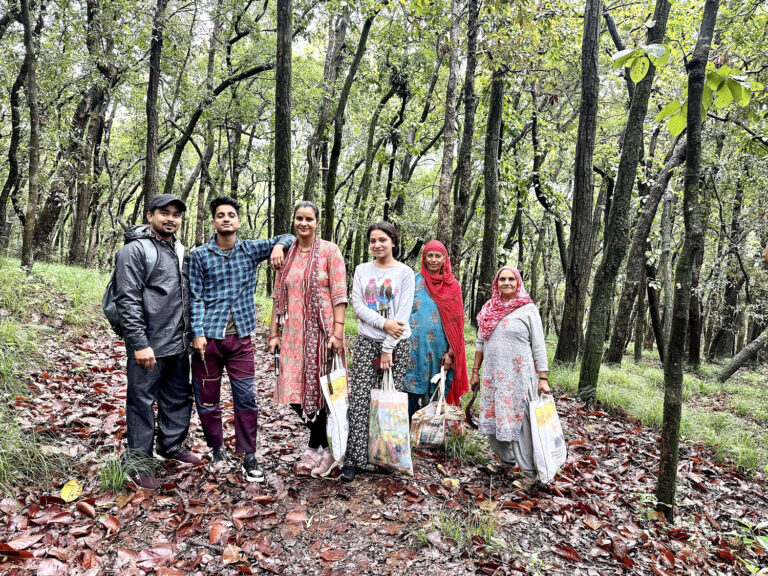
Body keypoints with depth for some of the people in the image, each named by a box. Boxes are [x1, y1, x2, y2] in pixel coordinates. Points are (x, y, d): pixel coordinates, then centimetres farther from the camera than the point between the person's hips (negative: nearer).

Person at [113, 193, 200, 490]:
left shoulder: (179, 249, 15)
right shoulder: (134, 250, -9)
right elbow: (127, 300, -16)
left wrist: (190, 334, 19)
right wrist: (139, 343, -20)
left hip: (178, 344, 8)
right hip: (148, 346, -8)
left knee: (179, 399, 17)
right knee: (142, 403, 3)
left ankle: (172, 446, 35)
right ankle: (140, 462, 16)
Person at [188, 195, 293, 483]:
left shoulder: (251, 249, 6)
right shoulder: (199, 255, 2)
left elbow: (287, 238, 15)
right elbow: (195, 297, -1)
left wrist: (279, 246, -8)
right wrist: (198, 333, -10)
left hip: (240, 337, 1)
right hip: (209, 337, 0)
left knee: (246, 397, 0)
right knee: (206, 398, 8)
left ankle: (249, 457, 12)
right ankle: (217, 449, 29)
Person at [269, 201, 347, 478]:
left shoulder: (329, 251, -3)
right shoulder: (286, 253, 12)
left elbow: (339, 295, -8)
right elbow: (278, 295, 13)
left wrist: (337, 332, -15)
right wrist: (274, 333, 8)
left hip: (321, 331, -4)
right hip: (293, 333, 5)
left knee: (317, 390, 3)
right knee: (295, 393, 4)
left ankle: (315, 448, 25)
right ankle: (325, 446, 25)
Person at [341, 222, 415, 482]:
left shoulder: (405, 273, 0)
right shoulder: (362, 270, 8)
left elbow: (403, 312, -7)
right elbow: (357, 305, -1)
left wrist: (388, 348, -11)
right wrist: (383, 324, -15)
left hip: (397, 343, -1)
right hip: (366, 341, 2)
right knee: (359, 399, -5)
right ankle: (354, 458, 0)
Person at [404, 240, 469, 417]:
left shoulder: (453, 286, 8)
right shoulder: (416, 281, 6)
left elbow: (457, 321, 6)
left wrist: (451, 353, -2)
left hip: (441, 348, 1)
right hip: (417, 346, -1)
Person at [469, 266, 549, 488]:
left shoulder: (528, 310, -2)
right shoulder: (489, 309, 10)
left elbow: (538, 346, -3)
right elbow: (480, 343, 15)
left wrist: (543, 378, -8)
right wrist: (475, 371, 14)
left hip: (519, 376, -4)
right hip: (492, 375, 5)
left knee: (520, 423, -2)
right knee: (493, 420, 11)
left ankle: (530, 472, 9)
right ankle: (506, 460, 30)